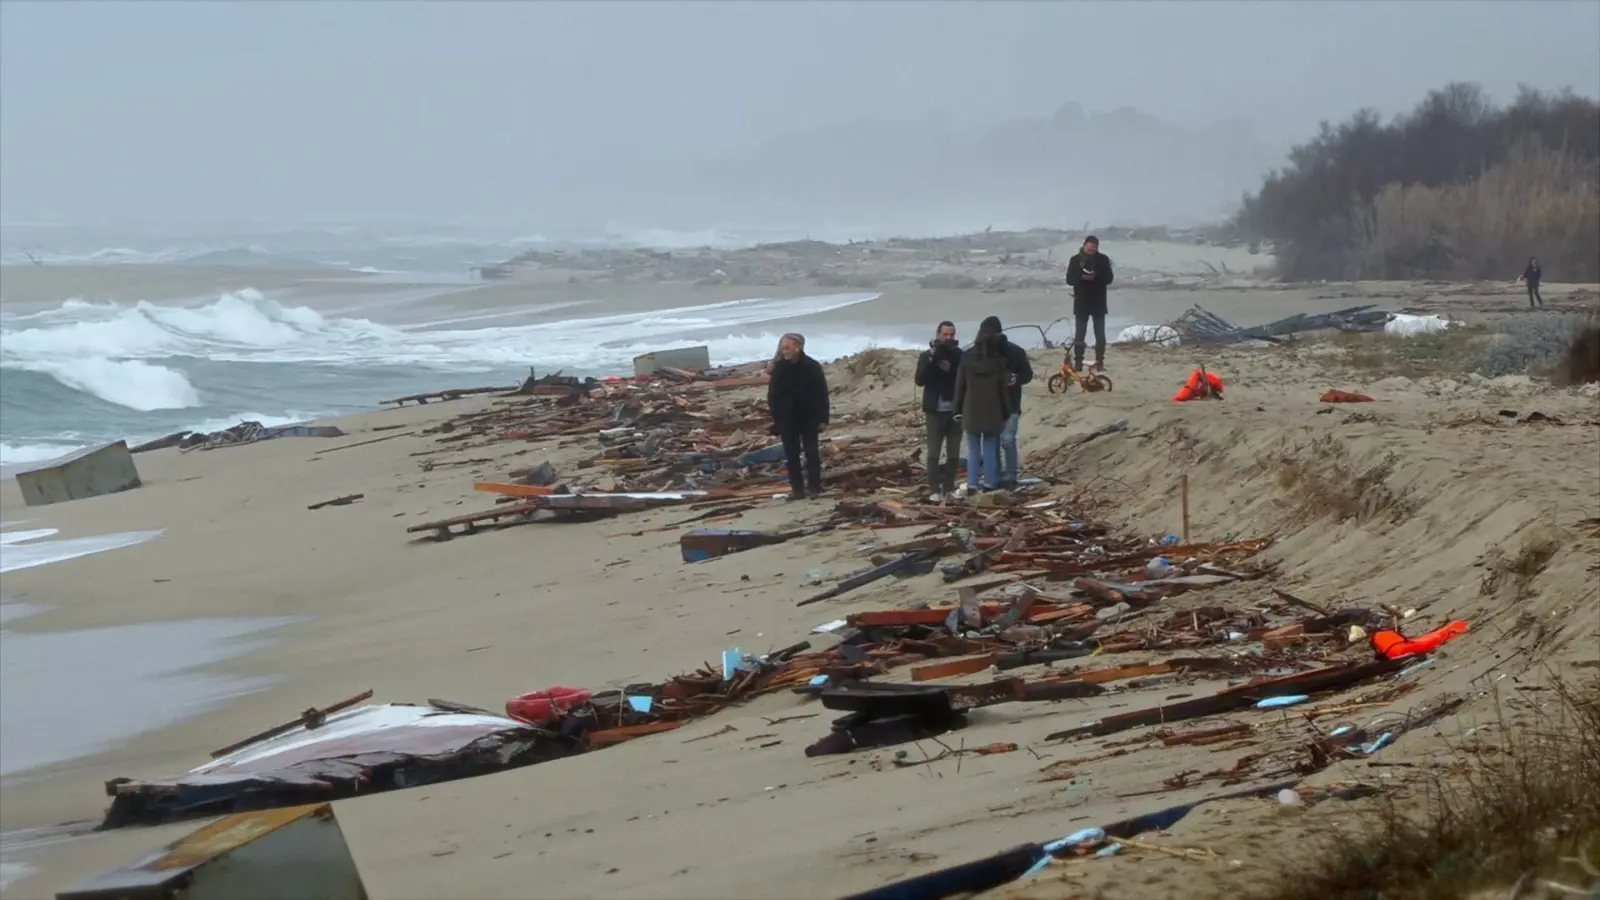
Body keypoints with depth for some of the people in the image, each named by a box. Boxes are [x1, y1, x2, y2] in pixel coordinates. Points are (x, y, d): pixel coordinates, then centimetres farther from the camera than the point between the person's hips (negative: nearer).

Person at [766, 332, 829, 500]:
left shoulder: (812, 367, -9)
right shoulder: (779, 368, -2)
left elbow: (822, 394, -6)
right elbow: (772, 394, 2)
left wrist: (822, 418, -9)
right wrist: (775, 417, -3)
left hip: (808, 417, -2)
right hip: (787, 418, 2)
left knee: (811, 452, 2)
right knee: (791, 455, 3)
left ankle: (814, 487, 9)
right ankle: (797, 488, 8)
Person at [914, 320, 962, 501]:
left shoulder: (960, 356, 4)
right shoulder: (927, 356, 3)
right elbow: (920, 380, -9)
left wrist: (951, 368, -18)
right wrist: (933, 359, -17)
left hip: (955, 410, 1)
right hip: (936, 411, -1)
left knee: (953, 453, 4)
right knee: (933, 452, -4)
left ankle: (949, 488, 11)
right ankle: (935, 490, -2)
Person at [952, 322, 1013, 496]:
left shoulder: (966, 358, -4)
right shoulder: (999, 361, -5)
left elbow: (960, 385, 0)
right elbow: (1004, 389, 0)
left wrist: (958, 409, 8)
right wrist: (1006, 412, 8)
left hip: (971, 411, 0)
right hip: (992, 412, 0)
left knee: (973, 449, 5)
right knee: (990, 448, 7)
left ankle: (972, 485, 1)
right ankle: (989, 483, 5)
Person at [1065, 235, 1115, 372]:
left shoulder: (1103, 259, 0)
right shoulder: (1075, 260, 0)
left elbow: (1109, 278, -6)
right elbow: (1069, 279, -5)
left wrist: (1096, 277, -25)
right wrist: (1082, 277, -25)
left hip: (1098, 302, 0)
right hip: (1081, 302, 0)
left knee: (1100, 334, 1)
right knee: (1079, 334, -1)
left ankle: (1099, 361, 6)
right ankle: (1078, 362, 2)